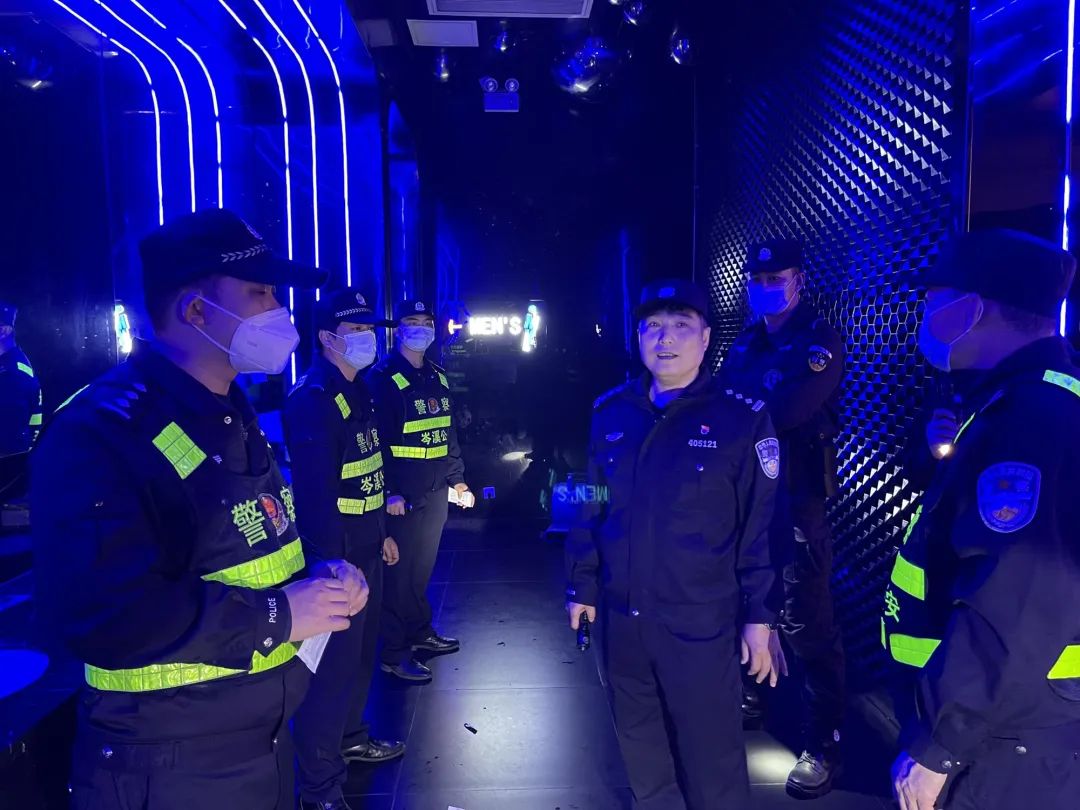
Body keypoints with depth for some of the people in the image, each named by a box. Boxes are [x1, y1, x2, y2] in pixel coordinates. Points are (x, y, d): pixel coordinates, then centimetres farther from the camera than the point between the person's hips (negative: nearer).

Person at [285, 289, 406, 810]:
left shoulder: (356, 391, 12)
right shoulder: (313, 399, -18)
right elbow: (316, 489, -25)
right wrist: (334, 562, -28)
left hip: (365, 549, 9)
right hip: (337, 554, -9)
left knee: (361, 652, 22)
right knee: (334, 664, 0)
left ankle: (350, 737, 42)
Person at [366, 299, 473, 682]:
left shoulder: (437, 377, 14)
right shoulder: (383, 378, -9)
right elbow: (376, 440, -15)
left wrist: (457, 479, 15)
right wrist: (389, 491, -19)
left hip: (436, 492, 7)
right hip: (403, 496, -7)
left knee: (423, 567, 17)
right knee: (400, 570, 1)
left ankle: (420, 632, 33)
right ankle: (393, 652, 12)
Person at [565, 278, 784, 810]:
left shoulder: (743, 418, -9)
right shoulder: (611, 412, 3)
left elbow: (763, 523, -8)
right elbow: (591, 506, 9)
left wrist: (760, 616, -8)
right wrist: (581, 585, 11)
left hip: (700, 622, -4)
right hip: (622, 615, 5)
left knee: (710, 754, 9)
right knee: (638, 738, 22)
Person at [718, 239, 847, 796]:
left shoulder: (821, 342, -9)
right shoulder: (745, 345, 14)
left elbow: (786, 411, -23)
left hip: (795, 498, -7)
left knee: (806, 624, -2)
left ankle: (824, 744, 11)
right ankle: (754, 694, 41)